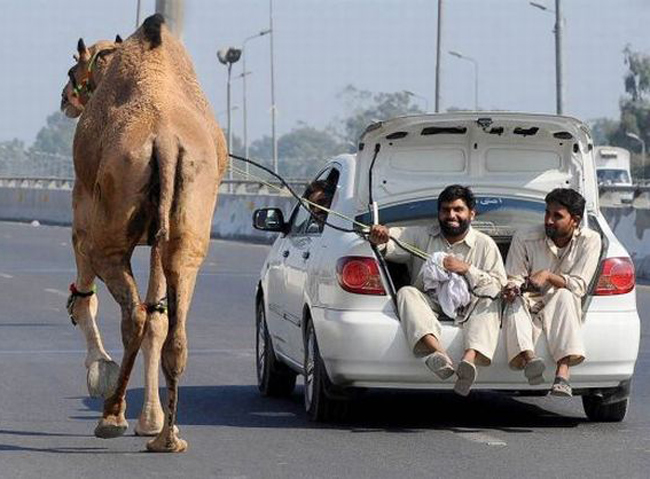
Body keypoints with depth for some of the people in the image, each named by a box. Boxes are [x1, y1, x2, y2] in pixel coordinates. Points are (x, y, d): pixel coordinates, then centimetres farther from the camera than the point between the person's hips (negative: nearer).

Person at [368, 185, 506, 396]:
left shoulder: (485, 244, 10)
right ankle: (438, 353, -54)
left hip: (466, 309, -1)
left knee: (489, 302, -29)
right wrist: (379, 237, -23)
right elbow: (394, 239, 2)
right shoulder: (421, 236, 14)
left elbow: (500, 286, 1)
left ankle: (470, 358, -55)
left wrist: (467, 270, -11)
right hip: (428, 305, 1)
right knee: (406, 293, -28)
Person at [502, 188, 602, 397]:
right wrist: (511, 288, -22)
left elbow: (579, 286, -9)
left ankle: (562, 374, -51)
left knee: (563, 296, -36)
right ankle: (528, 358, -62)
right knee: (516, 302, -34)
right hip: (530, 306, 1)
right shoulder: (525, 239, -1)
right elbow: (514, 278, 3)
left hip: (561, 309, -1)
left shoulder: (589, 240, -2)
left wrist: (548, 276, -25)